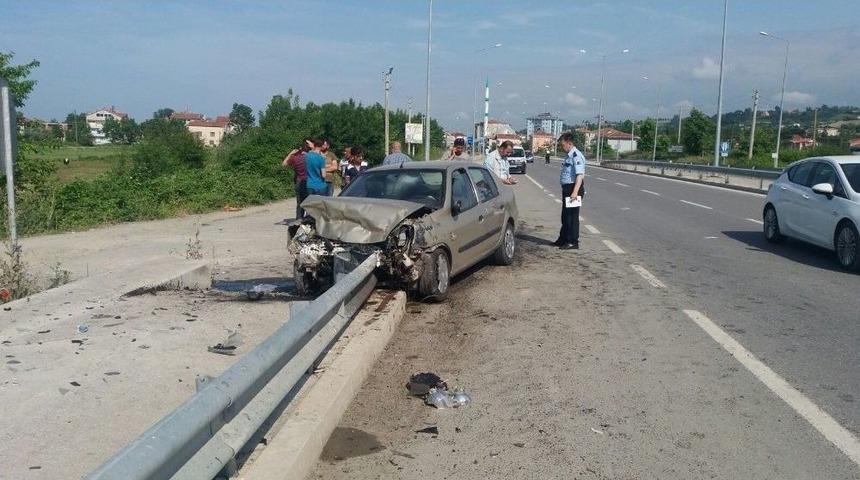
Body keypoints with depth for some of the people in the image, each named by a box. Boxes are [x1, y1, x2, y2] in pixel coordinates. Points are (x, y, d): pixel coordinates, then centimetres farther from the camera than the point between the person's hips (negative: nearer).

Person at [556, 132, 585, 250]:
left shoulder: (576, 156, -17)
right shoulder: (568, 155, 14)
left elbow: (580, 175, -25)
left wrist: (575, 192, -31)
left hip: (573, 188, -10)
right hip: (567, 188, 10)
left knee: (572, 215, -3)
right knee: (565, 215, 18)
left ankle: (573, 241, 5)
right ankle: (563, 239, 31)